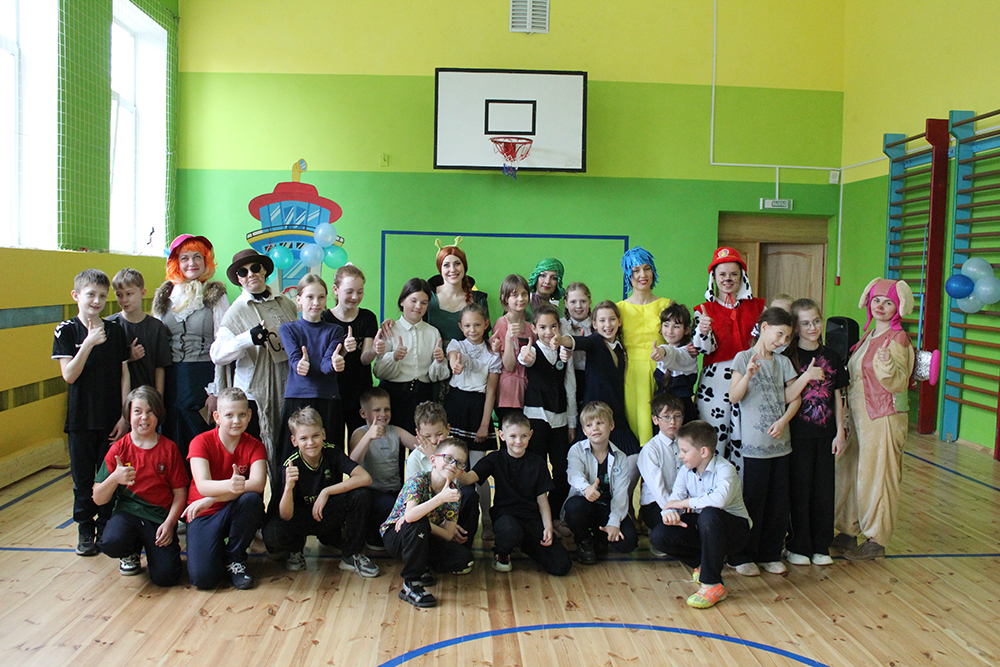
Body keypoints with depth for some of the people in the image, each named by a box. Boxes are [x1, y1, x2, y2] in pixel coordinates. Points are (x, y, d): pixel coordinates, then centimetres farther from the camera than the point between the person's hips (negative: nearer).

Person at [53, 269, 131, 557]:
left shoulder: (116, 331, 3)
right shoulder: (66, 331, -2)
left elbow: (124, 375, 4)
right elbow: (69, 375, -12)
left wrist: (125, 416, -1)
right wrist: (89, 342, -21)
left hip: (112, 419, 1)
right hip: (81, 420, -1)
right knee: (83, 478, 8)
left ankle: (106, 526, 21)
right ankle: (85, 530, 22)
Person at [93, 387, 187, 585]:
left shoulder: (169, 449, 1)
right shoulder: (118, 449, 1)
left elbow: (180, 494, 1)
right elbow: (98, 499, 0)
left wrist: (169, 524, -14)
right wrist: (115, 478, -20)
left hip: (160, 515, 0)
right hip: (127, 511, 1)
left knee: (165, 576, -18)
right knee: (111, 543, -35)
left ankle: (151, 546, 18)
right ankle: (131, 551, 5)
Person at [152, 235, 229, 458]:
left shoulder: (215, 295, 0)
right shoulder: (165, 295, 12)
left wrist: (216, 391, -9)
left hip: (204, 377, -4)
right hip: (171, 379, 4)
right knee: (172, 442, 7)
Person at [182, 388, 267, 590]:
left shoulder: (254, 445, -5)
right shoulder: (201, 442, -9)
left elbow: (258, 484, -23)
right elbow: (202, 486, -25)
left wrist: (211, 499, -31)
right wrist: (229, 485, -49)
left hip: (236, 512, 2)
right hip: (204, 514, -2)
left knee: (251, 499, -35)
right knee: (202, 578, -24)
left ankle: (235, 559, -10)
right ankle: (217, 553, 15)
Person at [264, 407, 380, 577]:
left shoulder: (332, 453, -15)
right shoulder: (291, 465, -19)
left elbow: (365, 478, -28)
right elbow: (286, 516, -24)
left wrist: (326, 492, -28)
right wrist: (288, 487, -44)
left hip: (329, 517, 1)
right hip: (301, 519, -1)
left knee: (359, 495, -27)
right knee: (271, 533, -33)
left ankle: (351, 555, -7)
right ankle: (295, 548, 6)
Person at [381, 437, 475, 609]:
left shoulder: (453, 492, -7)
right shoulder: (418, 481, -22)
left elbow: (448, 535, -11)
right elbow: (410, 515, -40)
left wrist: (425, 524, -26)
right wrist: (440, 498, -46)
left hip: (422, 539, 5)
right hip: (395, 536, -5)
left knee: (464, 559, -14)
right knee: (417, 523, -38)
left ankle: (422, 565, 9)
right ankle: (411, 584, -28)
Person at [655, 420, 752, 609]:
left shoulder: (725, 469, -21)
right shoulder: (685, 472, 0)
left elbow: (719, 499, -42)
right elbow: (674, 497, -8)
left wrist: (684, 503, -30)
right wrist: (669, 512, -33)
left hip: (735, 528, -6)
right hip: (702, 528, 6)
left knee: (709, 515, -41)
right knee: (657, 537, -15)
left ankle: (713, 585, -27)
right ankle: (703, 564, 9)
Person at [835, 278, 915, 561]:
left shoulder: (897, 339, -12)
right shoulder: (868, 335, 12)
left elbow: (899, 383, -21)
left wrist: (887, 365, -38)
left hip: (884, 418, -8)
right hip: (859, 417, 8)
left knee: (877, 477, 0)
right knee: (848, 472, 13)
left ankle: (877, 540, 13)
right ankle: (848, 532, 26)